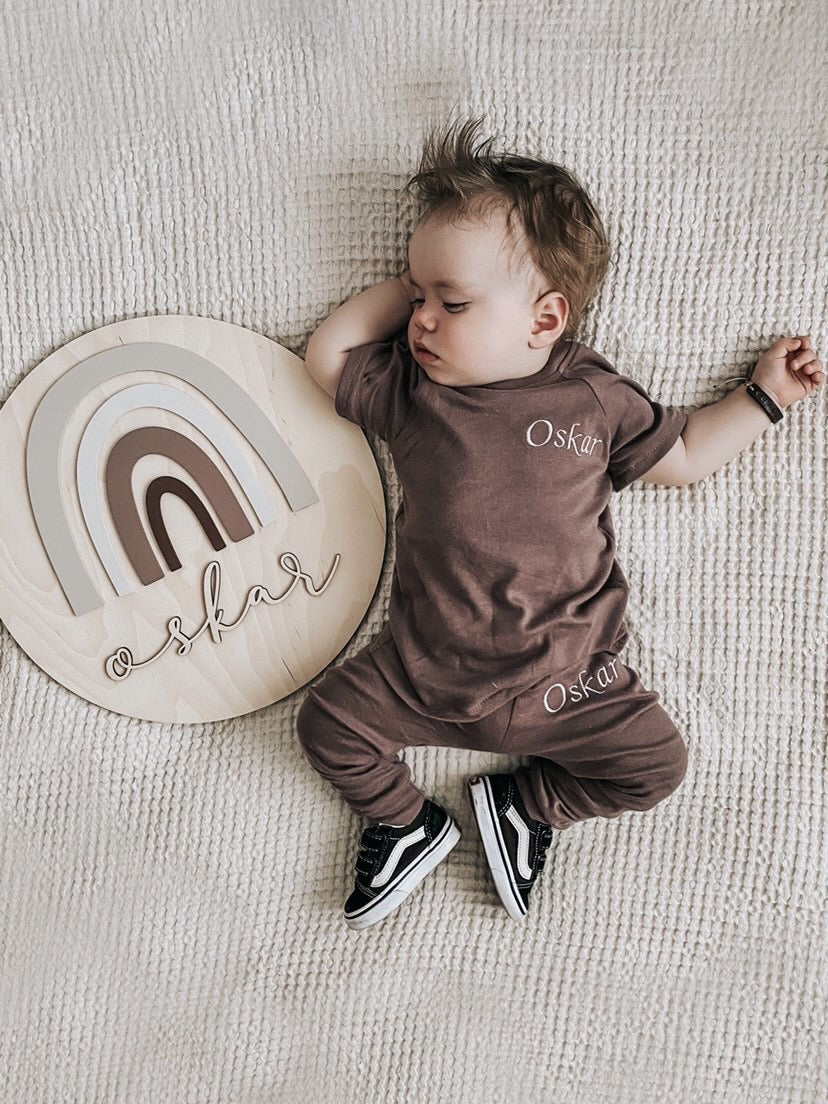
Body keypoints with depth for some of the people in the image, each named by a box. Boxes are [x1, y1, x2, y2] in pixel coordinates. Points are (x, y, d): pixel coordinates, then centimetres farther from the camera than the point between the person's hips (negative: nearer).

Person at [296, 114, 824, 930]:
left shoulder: (593, 398, -3)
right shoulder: (408, 388, 0)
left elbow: (685, 457, 9)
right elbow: (325, 357, 4)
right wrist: (408, 284, 3)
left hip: (562, 679, 0)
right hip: (422, 668, 1)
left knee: (655, 763, -4)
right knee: (327, 724, -4)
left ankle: (523, 802, 18)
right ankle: (408, 825, 21)